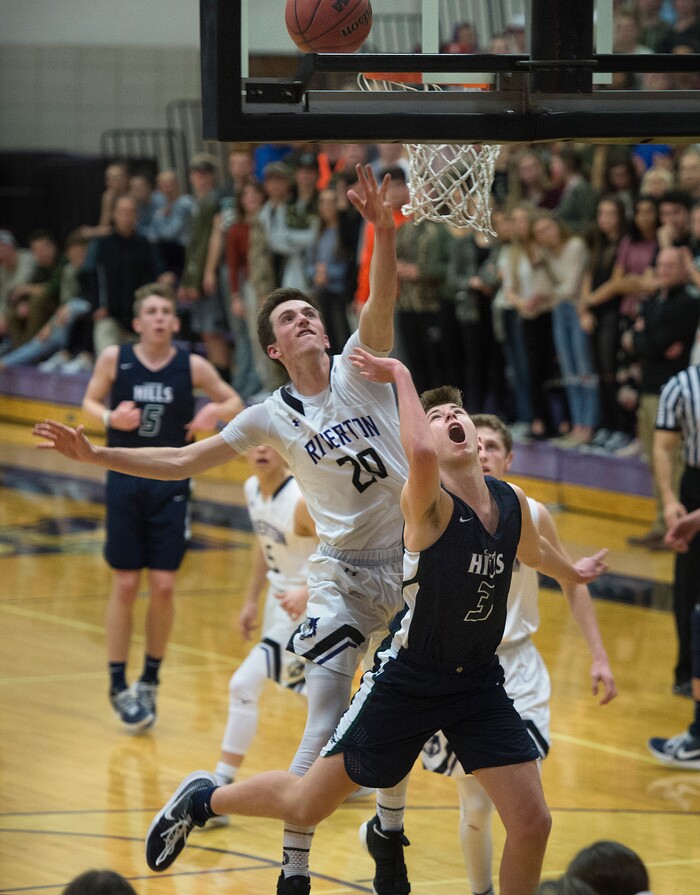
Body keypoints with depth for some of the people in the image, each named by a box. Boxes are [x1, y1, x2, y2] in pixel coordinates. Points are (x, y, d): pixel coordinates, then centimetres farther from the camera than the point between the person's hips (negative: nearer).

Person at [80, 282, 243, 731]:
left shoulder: (192, 366, -4)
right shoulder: (114, 359, -5)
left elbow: (236, 403, 6)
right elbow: (90, 402, 8)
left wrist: (215, 412, -16)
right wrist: (109, 417, -14)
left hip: (171, 484, 1)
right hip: (126, 480, 0)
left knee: (163, 587, -1)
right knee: (125, 585, 0)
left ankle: (150, 681, 18)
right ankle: (119, 685, 12)